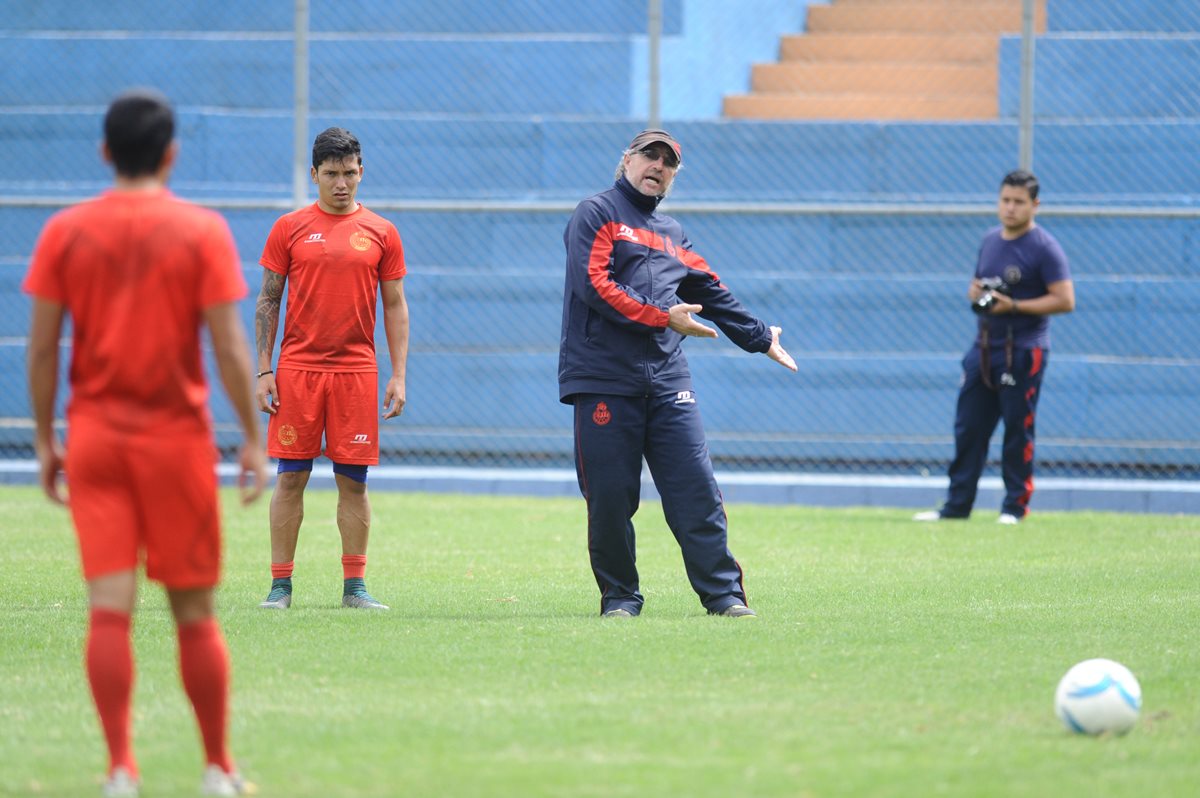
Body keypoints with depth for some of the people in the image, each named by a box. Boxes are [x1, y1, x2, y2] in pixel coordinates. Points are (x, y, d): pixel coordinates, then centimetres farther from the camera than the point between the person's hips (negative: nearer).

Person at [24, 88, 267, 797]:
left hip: (95, 437, 1)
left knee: (109, 610, -1)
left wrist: (45, 440, 9)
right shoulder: (202, 232, -5)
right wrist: (254, 440, -1)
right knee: (196, 613, 8)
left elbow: (42, 346, 1)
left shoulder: (66, 232, 1)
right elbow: (231, 348, -8)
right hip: (176, 440, -1)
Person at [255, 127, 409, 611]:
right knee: (290, 477, 0)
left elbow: (395, 306, 9)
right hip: (297, 368, -1)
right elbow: (267, 301, 6)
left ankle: (354, 585, 7)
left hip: (356, 371, 1)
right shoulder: (289, 229, 5)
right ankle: (280, 584, 4)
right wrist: (263, 371, -1)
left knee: (353, 481, 2)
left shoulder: (381, 233, 7)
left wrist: (398, 375, 2)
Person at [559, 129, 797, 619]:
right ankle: (619, 595, 9)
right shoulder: (596, 214, 4)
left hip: (667, 382, 5)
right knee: (609, 498, -4)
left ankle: (723, 594, 0)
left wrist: (761, 338, 35)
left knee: (696, 489, -3)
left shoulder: (672, 235, 24)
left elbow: (713, 296, 32)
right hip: (605, 381, -5)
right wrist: (663, 317, -13)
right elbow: (595, 285, -11)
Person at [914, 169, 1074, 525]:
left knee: (1018, 429, -3)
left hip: (1023, 352, -7)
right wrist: (976, 293, 2)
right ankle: (957, 505, 11)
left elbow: (1065, 300, -15)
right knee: (968, 426, 6)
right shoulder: (990, 240, 14)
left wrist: (1013, 306, -19)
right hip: (983, 348, 7)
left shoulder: (1044, 248, -9)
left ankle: (1015, 505, 5)